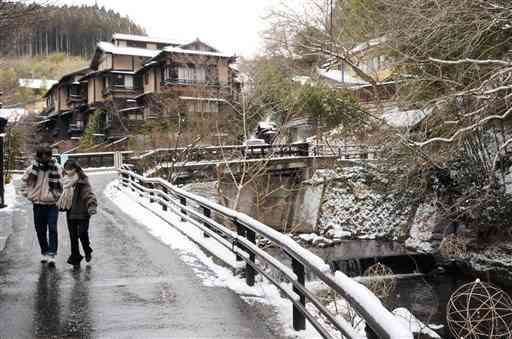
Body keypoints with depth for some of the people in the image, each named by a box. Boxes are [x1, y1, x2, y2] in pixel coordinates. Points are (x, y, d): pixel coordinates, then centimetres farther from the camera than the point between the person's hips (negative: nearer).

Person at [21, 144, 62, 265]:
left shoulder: (56, 168, -6)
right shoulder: (33, 167, 0)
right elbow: (24, 180, 11)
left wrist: (58, 195, -10)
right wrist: (27, 193, 7)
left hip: (52, 204, -2)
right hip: (38, 204, 3)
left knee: (52, 229, -10)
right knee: (40, 230, 10)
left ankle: (51, 254, -9)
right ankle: (44, 252, 25)